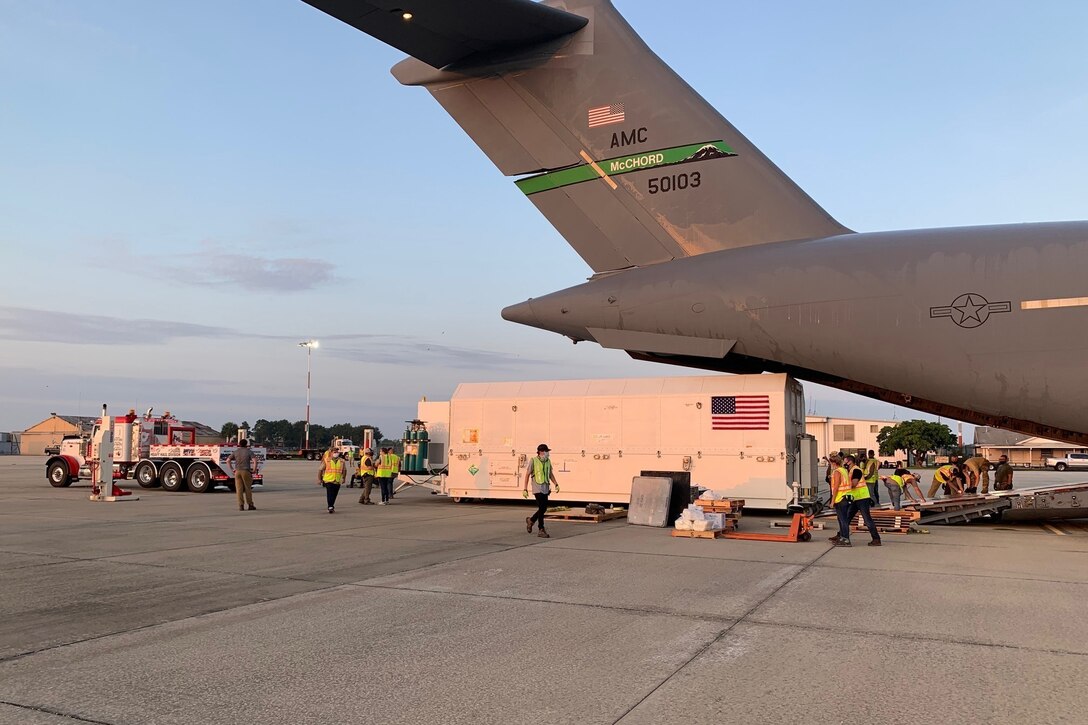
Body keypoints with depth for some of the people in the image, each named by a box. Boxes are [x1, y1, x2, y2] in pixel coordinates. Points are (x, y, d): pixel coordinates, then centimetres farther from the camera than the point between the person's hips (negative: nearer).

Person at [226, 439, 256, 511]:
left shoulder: (236, 451, 10)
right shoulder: (249, 451, 0)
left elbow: (228, 460, 5)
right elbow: (254, 461, -13)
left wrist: (232, 469, 8)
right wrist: (254, 470, -5)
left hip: (237, 472, 3)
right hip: (246, 471, -3)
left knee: (239, 489, 4)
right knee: (248, 489, 5)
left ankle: (241, 505, 1)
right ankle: (250, 505, 8)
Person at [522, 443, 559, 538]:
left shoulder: (548, 461, 10)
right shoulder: (533, 461, -7)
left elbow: (551, 474, 18)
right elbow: (527, 474, -4)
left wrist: (556, 484, 5)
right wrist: (525, 488, -6)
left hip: (545, 488, 7)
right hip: (537, 488, -6)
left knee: (544, 508, 9)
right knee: (542, 508, -10)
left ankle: (531, 520, 32)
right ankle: (541, 530, -3)